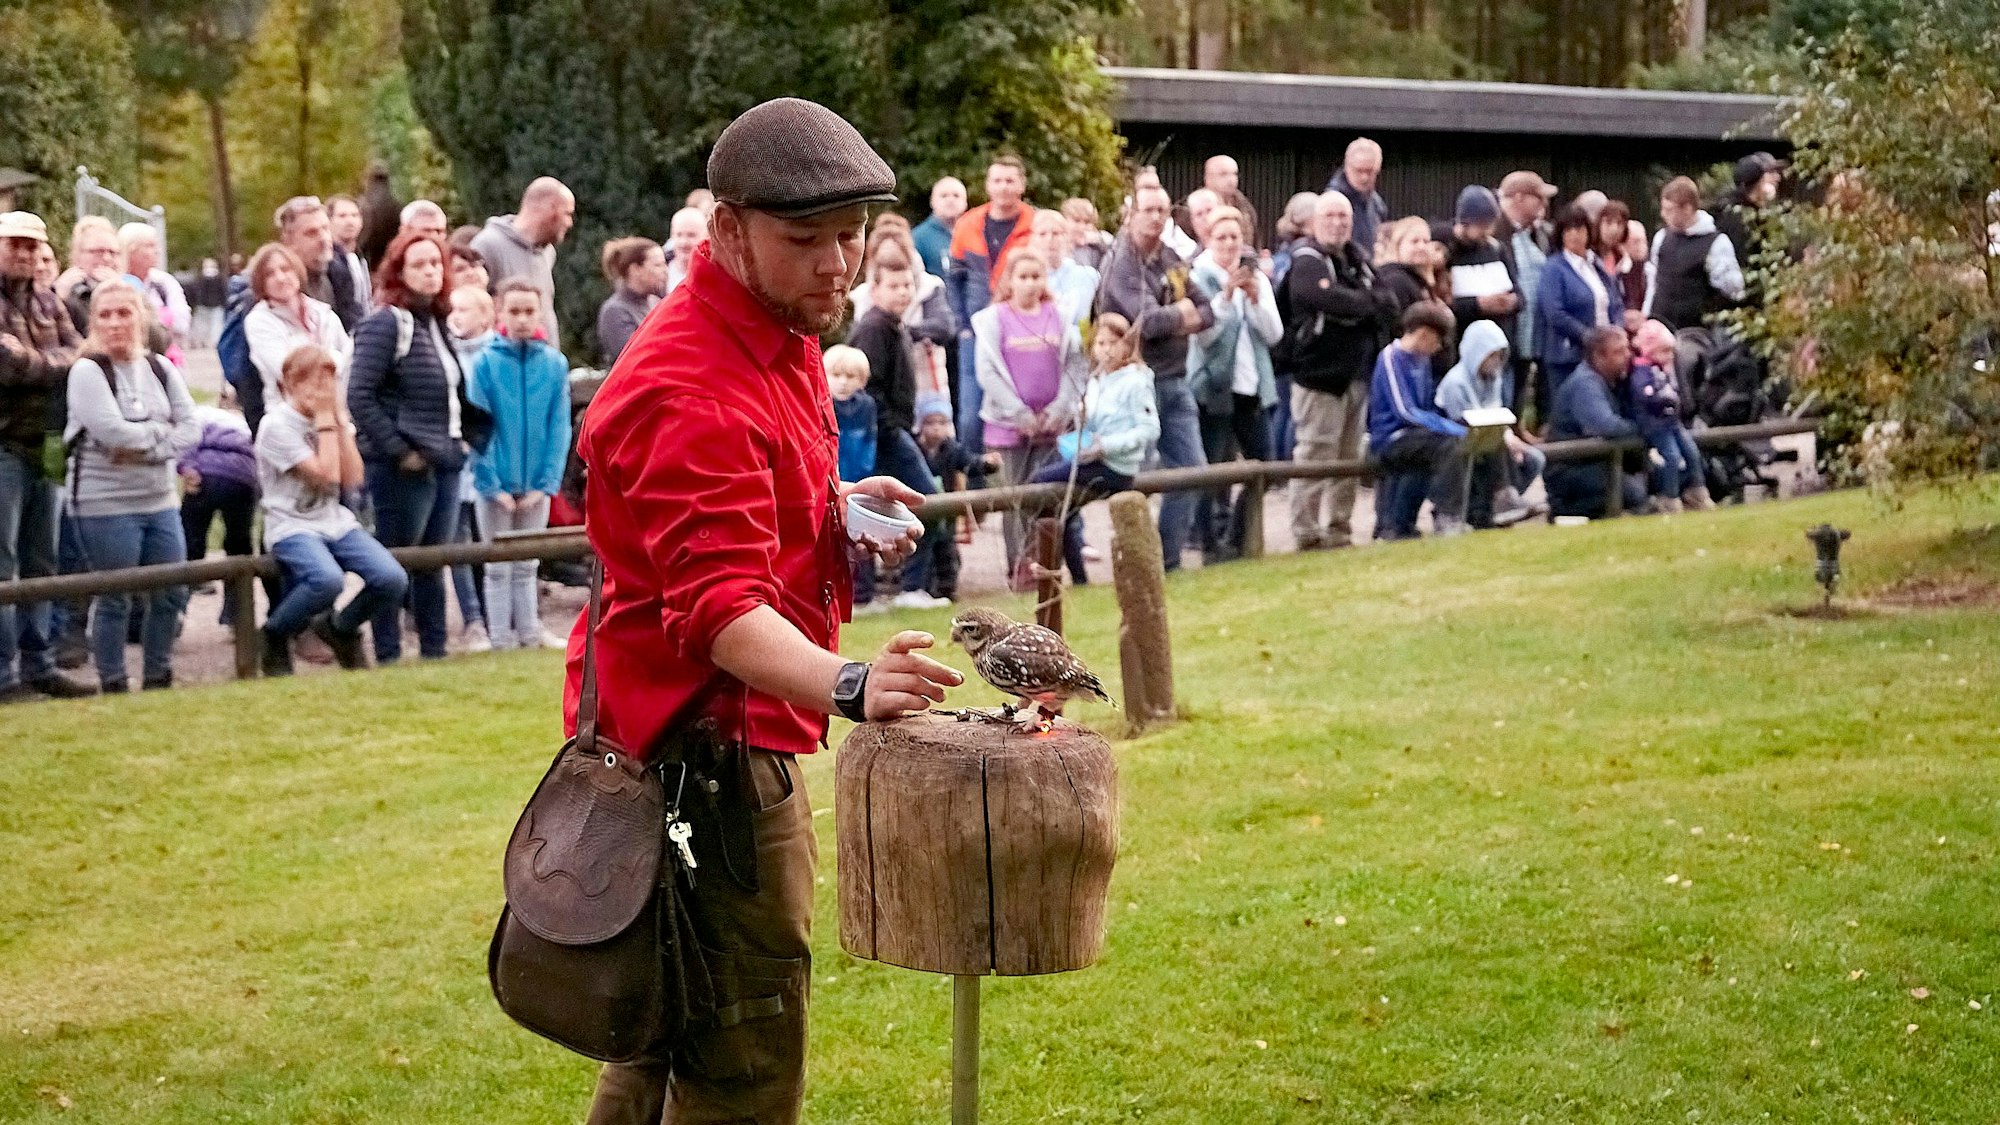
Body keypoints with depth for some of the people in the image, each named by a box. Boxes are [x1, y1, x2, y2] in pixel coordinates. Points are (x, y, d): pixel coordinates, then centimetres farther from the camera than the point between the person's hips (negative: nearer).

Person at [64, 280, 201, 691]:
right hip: (106, 505, -6)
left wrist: (146, 448, -14)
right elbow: (112, 431, -20)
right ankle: (113, 686, 10)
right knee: (114, 601, 0)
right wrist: (160, 430, -7)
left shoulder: (161, 369, 9)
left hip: (160, 501, 6)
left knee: (172, 595, 7)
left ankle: (159, 679, 22)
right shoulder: (87, 372, -8)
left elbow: (191, 429, 0)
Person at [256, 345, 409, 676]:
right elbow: (325, 475, -18)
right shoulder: (277, 425, -11)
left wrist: (340, 417, -5)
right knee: (328, 580, -37)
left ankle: (340, 627, 12)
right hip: (293, 527, -6)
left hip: (336, 521, 6)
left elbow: (352, 479, -3)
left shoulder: (334, 419, 9)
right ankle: (274, 634, -7)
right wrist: (324, 419, -13)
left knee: (393, 579, -19)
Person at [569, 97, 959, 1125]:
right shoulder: (691, 393, -25)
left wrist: (836, 506, 8)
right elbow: (720, 605, -36)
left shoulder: (776, 335, 9)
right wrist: (844, 685, -53)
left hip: (711, 736, 11)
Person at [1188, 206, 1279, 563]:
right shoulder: (1199, 278, -4)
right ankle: (1212, 543, 3)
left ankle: (1238, 537, 17)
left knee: (1262, 464, 5)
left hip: (1251, 386, 5)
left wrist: (1255, 299, -10)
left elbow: (1274, 333, 4)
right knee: (1213, 470, -4)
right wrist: (1226, 295, -22)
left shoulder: (1256, 277, 11)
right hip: (1215, 386, -5)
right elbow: (1204, 333, -14)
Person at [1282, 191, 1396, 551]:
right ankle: (1307, 534, -5)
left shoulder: (1358, 261, 17)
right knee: (1316, 456, -9)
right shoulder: (1307, 262, -7)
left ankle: (1340, 530, 19)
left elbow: (1388, 304, 10)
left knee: (1350, 457, 11)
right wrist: (1372, 303, -8)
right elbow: (1332, 298, -24)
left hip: (1357, 373, 8)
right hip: (1320, 373, -7)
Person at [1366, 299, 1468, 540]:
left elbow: (1431, 407, 20)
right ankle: (1447, 519, -20)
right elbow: (1405, 412, -19)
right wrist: (1457, 430, -21)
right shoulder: (1391, 358, -12)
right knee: (1451, 444, -25)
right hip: (1389, 438, -9)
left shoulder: (1422, 360, 14)